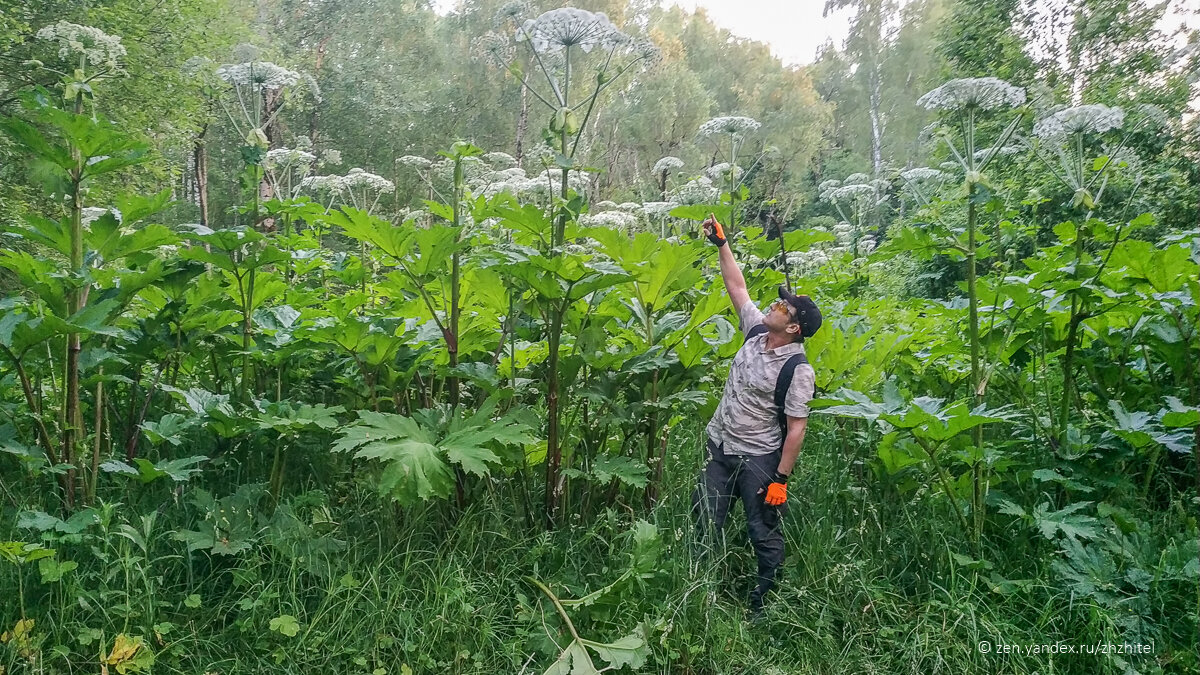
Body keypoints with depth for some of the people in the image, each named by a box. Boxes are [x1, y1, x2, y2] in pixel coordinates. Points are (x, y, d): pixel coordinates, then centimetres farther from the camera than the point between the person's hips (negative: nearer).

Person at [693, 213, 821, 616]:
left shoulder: (798, 369, -19)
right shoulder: (757, 331, -1)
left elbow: (796, 427, -18)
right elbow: (737, 287, 10)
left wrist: (781, 479, -19)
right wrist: (721, 244, 7)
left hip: (758, 459, -7)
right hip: (719, 448, 8)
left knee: (764, 533, 5)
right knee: (705, 523, 14)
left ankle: (764, 601, 21)